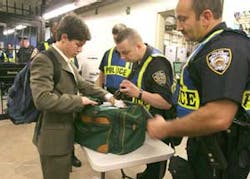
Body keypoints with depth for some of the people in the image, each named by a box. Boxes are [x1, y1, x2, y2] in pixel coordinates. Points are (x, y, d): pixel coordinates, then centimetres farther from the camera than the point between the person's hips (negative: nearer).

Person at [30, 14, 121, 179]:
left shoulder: (66, 61, 10)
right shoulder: (43, 60, -20)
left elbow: (83, 84, 13)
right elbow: (42, 99, -32)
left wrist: (106, 95, -1)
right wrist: (79, 101, -24)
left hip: (65, 134, 9)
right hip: (54, 138, -9)